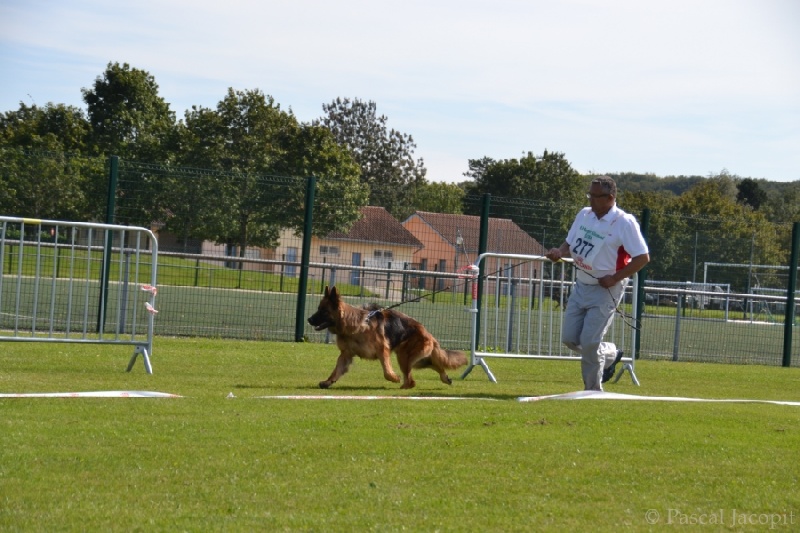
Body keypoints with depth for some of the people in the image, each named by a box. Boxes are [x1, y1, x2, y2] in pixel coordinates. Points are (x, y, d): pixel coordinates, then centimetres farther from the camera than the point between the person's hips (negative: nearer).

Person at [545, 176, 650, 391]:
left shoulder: (624, 222, -16)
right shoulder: (584, 215, 5)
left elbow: (643, 257, -17)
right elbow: (570, 243, 17)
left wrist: (614, 278, -20)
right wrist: (560, 252, -7)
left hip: (606, 290, -7)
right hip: (581, 286, 7)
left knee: (589, 342, -12)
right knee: (570, 338, 5)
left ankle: (593, 391, 6)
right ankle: (610, 354, 29)